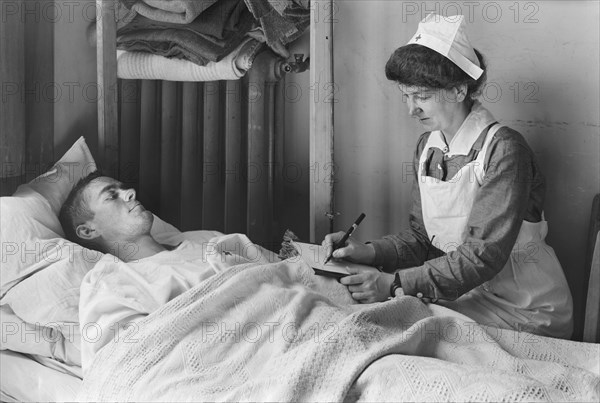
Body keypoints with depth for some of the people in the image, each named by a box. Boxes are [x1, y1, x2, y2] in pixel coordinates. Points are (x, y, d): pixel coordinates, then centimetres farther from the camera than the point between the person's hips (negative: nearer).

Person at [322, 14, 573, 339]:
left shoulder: (503, 150, -19)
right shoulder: (427, 147, 4)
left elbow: (486, 253, -25)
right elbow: (422, 237, 7)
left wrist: (397, 284, -31)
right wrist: (367, 252, -12)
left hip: (524, 311, -6)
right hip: (463, 291, 6)